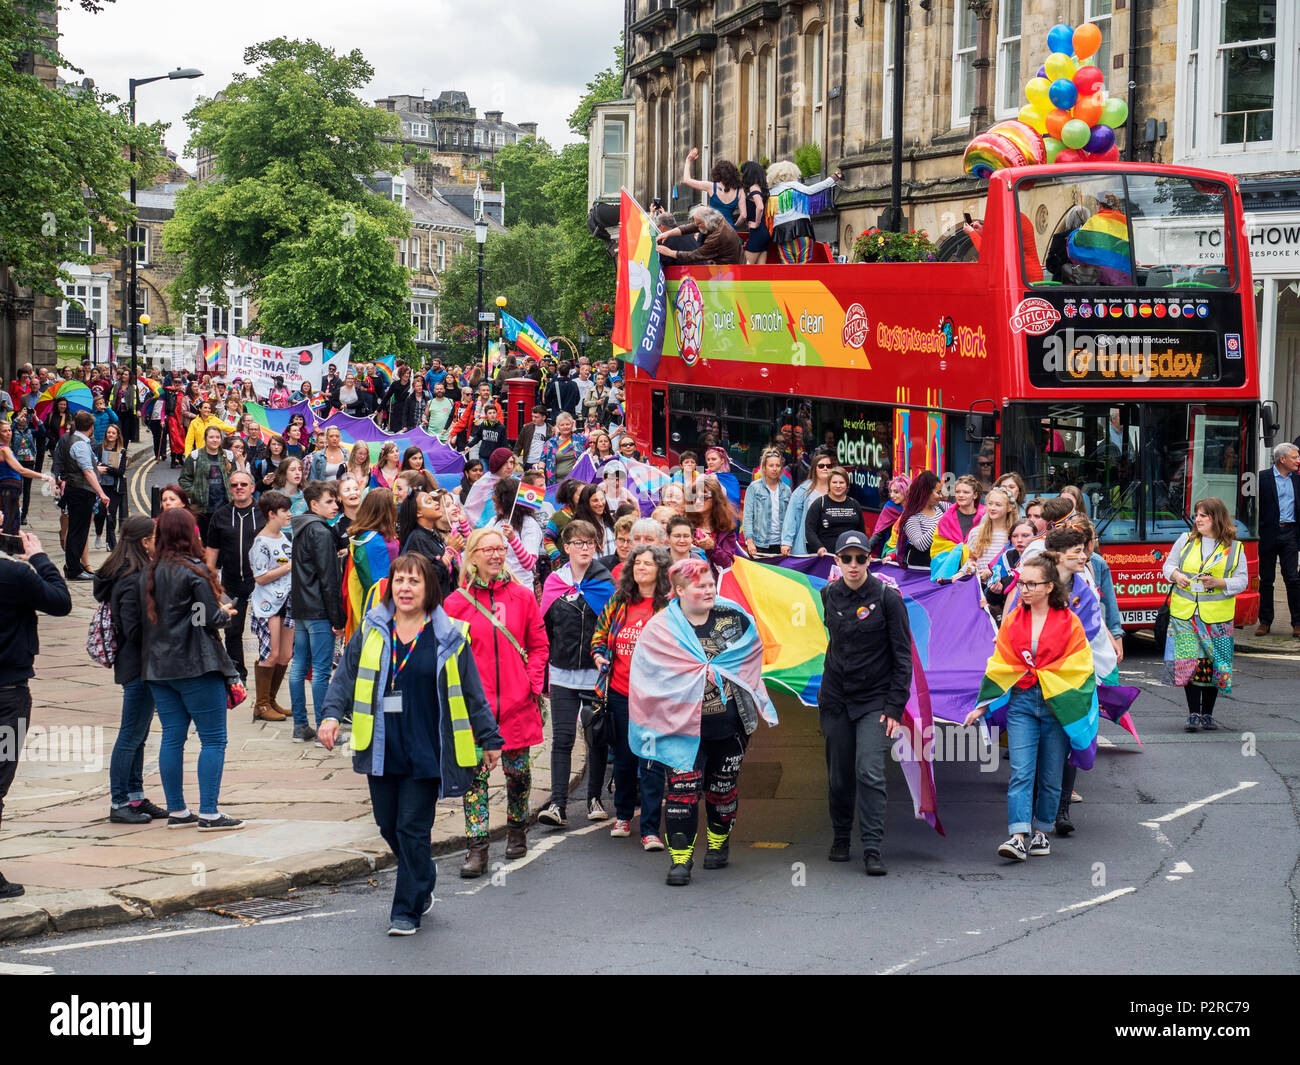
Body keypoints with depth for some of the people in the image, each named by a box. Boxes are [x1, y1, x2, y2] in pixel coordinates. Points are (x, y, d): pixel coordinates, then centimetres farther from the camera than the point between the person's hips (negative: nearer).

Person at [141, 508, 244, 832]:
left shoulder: (148, 573, 8)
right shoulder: (194, 571, -11)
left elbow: (148, 618, 12)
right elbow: (211, 619, -13)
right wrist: (225, 613, 8)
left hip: (158, 668, 7)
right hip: (196, 667, -7)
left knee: (172, 738, 10)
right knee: (213, 739, -2)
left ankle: (176, 811, 13)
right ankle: (208, 813, -5)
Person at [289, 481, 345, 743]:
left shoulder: (300, 530, 15)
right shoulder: (320, 532, -13)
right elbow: (328, 579, -16)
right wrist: (337, 619, -14)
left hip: (300, 609, 9)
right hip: (318, 611, -9)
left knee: (299, 667, 10)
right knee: (321, 669, -6)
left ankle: (300, 726, 14)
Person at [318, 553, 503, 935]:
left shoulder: (449, 636, -1)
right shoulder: (371, 630, 6)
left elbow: (472, 693, 4)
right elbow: (346, 676, 8)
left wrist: (490, 739, 7)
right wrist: (332, 714, -8)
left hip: (425, 750, -3)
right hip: (381, 748, 3)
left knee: (413, 829, -3)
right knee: (388, 825, 10)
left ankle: (407, 910, 8)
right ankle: (423, 878, 36)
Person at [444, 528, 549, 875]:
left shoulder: (522, 596, 4)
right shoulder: (456, 603, 1)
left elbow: (539, 645, 9)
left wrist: (533, 682, -1)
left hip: (517, 703, 1)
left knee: (518, 770, 10)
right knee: (474, 773, -3)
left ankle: (517, 830, 32)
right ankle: (477, 848, 1)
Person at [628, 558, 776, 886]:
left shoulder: (733, 617, 2)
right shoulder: (660, 628, -6)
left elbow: (753, 653, 14)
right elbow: (647, 677, -8)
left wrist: (716, 669, -2)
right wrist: (702, 671, -11)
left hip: (730, 723, 3)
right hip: (683, 725, -3)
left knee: (723, 787, 15)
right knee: (682, 790, -8)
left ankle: (719, 842, 36)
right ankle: (680, 858, -3)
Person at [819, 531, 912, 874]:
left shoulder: (887, 597, -9)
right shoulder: (829, 595, 3)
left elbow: (903, 656, -7)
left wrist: (895, 707, -11)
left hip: (875, 700, -4)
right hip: (835, 699, 4)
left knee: (869, 772, -14)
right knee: (839, 775, 9)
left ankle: (872, 849, -11)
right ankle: (840, 839, 26)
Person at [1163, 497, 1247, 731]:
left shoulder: (1234, 548, 2)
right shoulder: (1186, 541, 8)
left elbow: (1242, 580, 2)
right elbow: (1168, 564, 13)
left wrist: (1219, 583, -16)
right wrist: (1176, 575, -10)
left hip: (1217, 617, -1)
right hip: (1184, 613, 1)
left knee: (1213, 664, 2)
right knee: (1188, 660, -5)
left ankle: (1207, 714, 14)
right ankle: (1193, 713, 1)